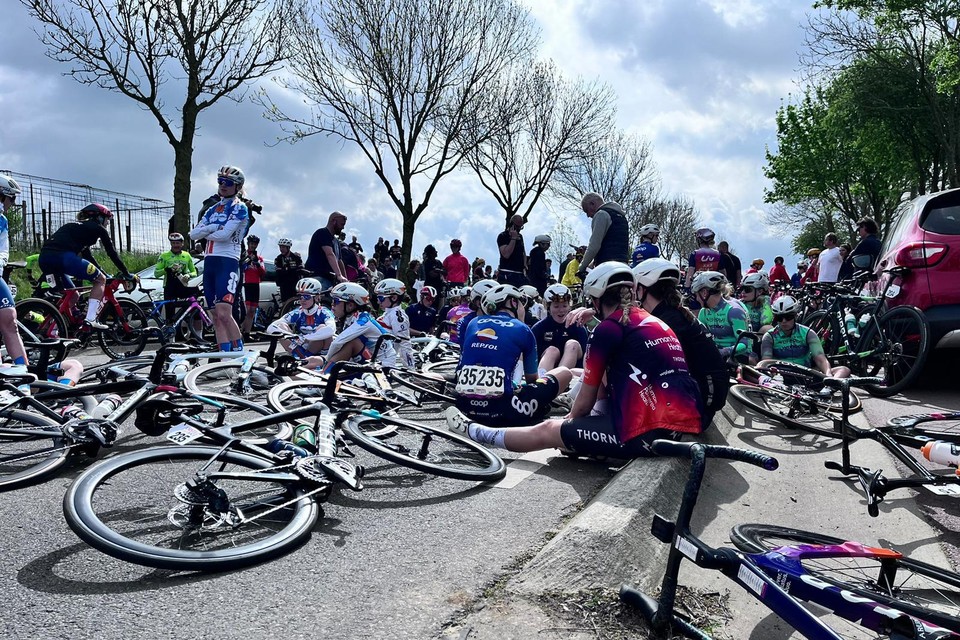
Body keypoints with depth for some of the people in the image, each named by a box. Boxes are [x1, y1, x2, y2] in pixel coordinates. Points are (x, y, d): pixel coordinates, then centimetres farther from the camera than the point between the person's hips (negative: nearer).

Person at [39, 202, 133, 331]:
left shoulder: (78, 227, 36)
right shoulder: (98, 228, 14)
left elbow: (87, 256, 41)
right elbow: (112, 253, 14)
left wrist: (103, 273, 45)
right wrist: (126, 274, 22)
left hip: (44, 258, 8)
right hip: (64, 256, -8)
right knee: (101, 280, 8)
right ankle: (90, 320, -6)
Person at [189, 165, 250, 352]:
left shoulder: (240, 208, -1)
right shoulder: (213, 209, 20)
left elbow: (224, 234, -15)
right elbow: (194, 233, 11)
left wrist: (205, 234, 3)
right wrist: (212, 228, -6)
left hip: (228, 262, -7)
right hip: (209, 262, 8)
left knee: (224, 314, -18)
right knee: (216, 316, 5)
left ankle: (239, 352, -8)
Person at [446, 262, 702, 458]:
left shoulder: (608, 328, -4)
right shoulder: (656, 323, 19)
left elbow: (585, 402, 1)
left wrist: (570, 419, 22)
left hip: (649, 432, -8)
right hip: (686, 426, 8)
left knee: (547, 431, 9)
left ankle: (476, 432, 26)